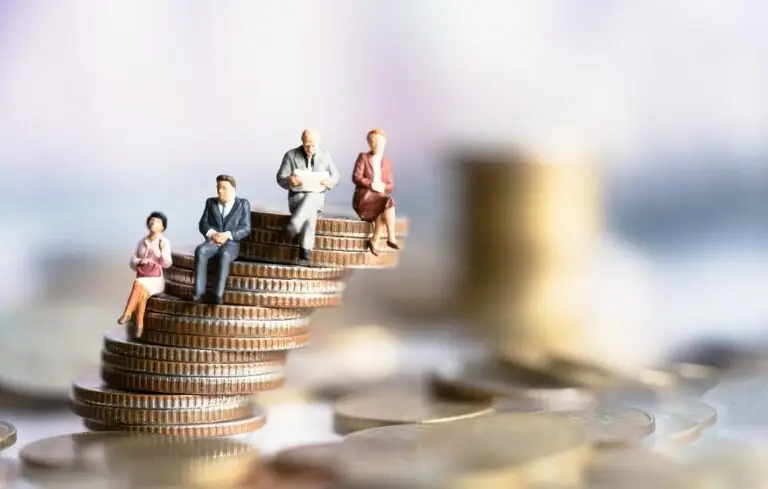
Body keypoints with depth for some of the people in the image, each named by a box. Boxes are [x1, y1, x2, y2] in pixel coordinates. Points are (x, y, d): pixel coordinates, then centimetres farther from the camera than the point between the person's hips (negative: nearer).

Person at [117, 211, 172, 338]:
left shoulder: (165, 242, -2)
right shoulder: (142, 242, 11)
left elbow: (166, 264, -11)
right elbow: (132, 262, 8)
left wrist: (163, 251, -29)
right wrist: (139, 262, -14)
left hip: (156, 281, -3)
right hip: (142, 280, 3)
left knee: (138, 284, -34)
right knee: (142, 294, -31)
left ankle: (127, 314, -33)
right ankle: (139, 326, -33)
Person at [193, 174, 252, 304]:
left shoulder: (243, 204, 8)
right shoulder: (211, 202, 17)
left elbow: (246, 228, -1)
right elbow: (203, 224, 9)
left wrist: (227, 235, -16)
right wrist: (212, 234, -13)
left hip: (231, 243, -2)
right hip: (212, 241, 3)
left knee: (224, 255, -39)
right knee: (200, 250, -33)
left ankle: (218, 294, -44)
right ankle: (199, 292, -38)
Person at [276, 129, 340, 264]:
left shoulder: (325, 156, 8)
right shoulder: (291, 155, 2)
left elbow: (335, 176, 13)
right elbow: (280, 178, -1)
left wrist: (329, 182, -13)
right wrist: (289, 181, -27)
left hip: (316, 197, 1)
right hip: (297, 196, -1)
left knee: (310, 200, -38)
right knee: (310, 212, -36)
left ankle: (293, 229, -37)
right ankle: (305, 251, -31)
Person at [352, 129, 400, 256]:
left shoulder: (387, 162, 16)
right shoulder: (363, 157, 5)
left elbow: (390, 185, 12)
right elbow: (356, 177, -6)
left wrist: (383, 187, -11)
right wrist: (371, 185, -19)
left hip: (380, 197, 4)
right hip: (363, 197, -4)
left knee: (383, 213, -32)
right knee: (389, 202, -31)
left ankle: (374, 241, -21)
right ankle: (391, 238, -30)